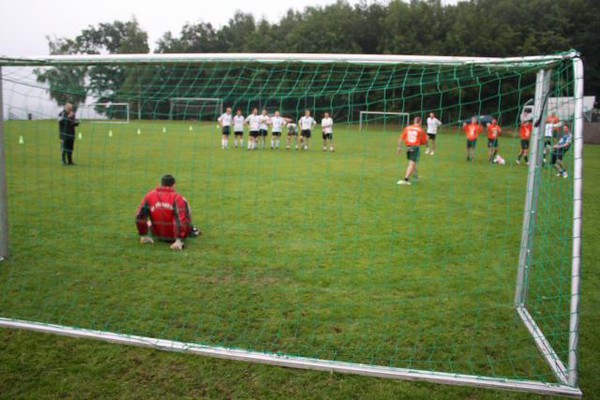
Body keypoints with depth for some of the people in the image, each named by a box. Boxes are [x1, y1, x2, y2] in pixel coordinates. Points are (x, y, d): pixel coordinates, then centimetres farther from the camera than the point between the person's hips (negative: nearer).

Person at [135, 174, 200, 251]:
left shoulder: (149, 196, -5)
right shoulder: (177, 198, -16)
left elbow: (140, 216, -4)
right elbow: (182, 219, -25)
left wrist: (143, 236, 6)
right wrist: (179, 240, -25)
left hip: (158, 236, 4)